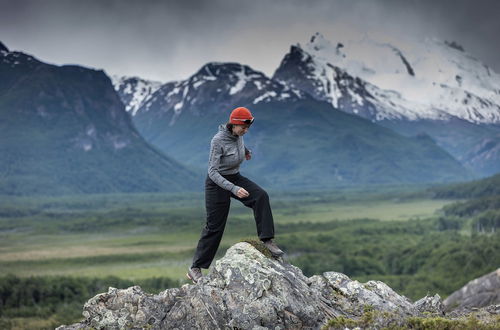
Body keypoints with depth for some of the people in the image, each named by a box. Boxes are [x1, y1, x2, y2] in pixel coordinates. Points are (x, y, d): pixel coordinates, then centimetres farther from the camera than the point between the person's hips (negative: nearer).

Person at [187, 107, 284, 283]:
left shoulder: (238, 134, -6)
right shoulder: (218, 140, -27)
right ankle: (195, 268, 11)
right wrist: (234, 189, -39)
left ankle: (267, 239, -17)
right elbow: (213, 172, -30)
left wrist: (245, 150, 38)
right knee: (214, 226, -2)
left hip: (235, 178, 7)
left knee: (261, 196, -20)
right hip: (217, 182, -6)